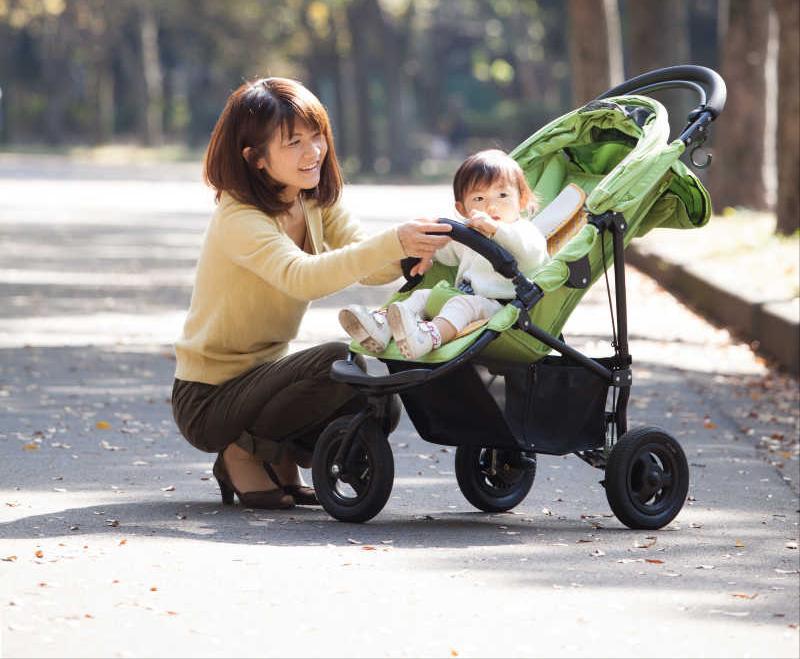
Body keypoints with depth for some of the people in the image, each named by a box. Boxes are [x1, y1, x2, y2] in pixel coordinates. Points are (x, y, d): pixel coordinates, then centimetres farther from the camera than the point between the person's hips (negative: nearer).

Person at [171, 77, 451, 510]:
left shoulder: (315, 203, 3)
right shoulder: (238, 218, -23)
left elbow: (368, 266, -10)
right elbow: (300, 277, -41)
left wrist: (417, 250, -33)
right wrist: (392, 244, -51)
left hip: (260, 373, 8)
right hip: (209, 400, -8)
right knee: (337, 363, -29)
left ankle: (280, 460, 11)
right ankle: (244, 453, -9)